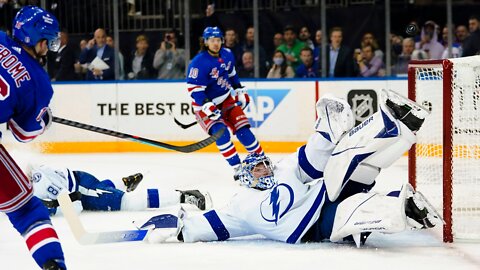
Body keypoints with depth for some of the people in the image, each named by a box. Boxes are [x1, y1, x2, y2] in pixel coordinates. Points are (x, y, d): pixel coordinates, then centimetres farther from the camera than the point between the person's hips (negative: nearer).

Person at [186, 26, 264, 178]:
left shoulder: (227, 55, -2)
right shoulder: (199, 63, -24)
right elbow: (193, 89, -25)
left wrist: (240, 91, 16)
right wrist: (208, 106, -34)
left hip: (226, 99, 6)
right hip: (205, 104, -6)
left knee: (242, 129, -1)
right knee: (220, 132, -23)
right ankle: (237, 168, -17)